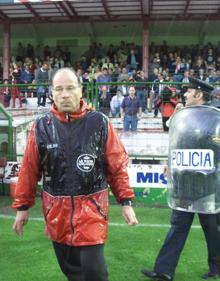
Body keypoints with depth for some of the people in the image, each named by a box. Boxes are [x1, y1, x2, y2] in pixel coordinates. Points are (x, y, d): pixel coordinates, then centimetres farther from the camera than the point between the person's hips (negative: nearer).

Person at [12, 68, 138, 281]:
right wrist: (22, 207, 8)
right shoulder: (41, 126, -2)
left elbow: (118, 166, -2)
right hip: (56, 211, 3)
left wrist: (126, 202, -3)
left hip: (91, 209, -2)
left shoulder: (99, 123, -7)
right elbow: (29, 170, 4)